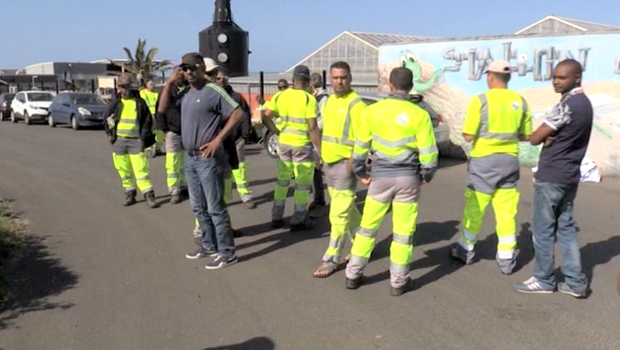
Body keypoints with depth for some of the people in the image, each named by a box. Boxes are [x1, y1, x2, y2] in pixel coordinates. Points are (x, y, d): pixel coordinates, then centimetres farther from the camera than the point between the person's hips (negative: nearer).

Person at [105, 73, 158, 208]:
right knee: (124, 170, 9)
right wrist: (109, 133, 5)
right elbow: (108, 118, 15)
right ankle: (130, 194, 20)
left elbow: (148, 121, 2)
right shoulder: (116, 103, 5)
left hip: (136, 141, -3)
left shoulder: (140, 103, -2)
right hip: (119, 141, 3)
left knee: (141, 169, -7)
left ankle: (149, 195, -3)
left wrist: (143, 137, -3)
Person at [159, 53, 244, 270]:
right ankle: (209, 245, 29)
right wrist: (170, 82, 4)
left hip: (208, 159, -8)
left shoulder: (213, 91, -12)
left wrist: (218, 140, -21)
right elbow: (163, 108, 14)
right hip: (190, 158, 9)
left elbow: (237, 114, -17)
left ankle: (227, 252, 5)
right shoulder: (185, 94, 11)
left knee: (215, 207, -4)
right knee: (198, 207, 16)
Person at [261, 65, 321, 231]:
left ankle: (276, 218, 22)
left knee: (282, 179, 17)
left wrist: (278, 132, 8)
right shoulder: (308, 99, -12)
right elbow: (313, 127, -16)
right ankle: (298, 220, 13)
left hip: (283, 143, 5)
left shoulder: (280, 96, 2)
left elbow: (265, 117, -1)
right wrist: (320, 149, -10)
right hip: (302, 145, -5)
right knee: (302, 183, 7)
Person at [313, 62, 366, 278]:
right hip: (329, 163, 8)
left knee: (339, 214, -4)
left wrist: (350, 165, -23)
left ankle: (331, 259, 4)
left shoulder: (356, 104, -13)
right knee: (348, 210, 18)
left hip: (344, 164, -8)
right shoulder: (328, 101, 13)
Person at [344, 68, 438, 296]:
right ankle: (398, 281, 16)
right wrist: (426, 175, 10)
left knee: (368, 226, 13)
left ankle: (353, 274, 20)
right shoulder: (419, 114, -7)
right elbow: (428, 152, -7)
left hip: (380, 175, 1)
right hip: (408, 177, -1)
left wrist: (360, 173, 14)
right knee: (403, 230, 7)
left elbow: (360, 146, 1)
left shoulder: (373, 110, -2)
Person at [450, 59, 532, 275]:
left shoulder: (480, 101, -13)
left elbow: (468, 136, -14)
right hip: (509, 161, 4)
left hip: (484, 161, -4)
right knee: (507, 213, 8)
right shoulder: (520, 102, 2)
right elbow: (526, 136, 9)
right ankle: (506, 259, 13)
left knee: (474, 210, 10)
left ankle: (466, 251, 24)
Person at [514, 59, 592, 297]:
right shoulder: (584, 103, 11)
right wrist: (550, 138, -5)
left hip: (551, 177, -9)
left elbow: (535, 138, -17)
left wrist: (544, 136, 4)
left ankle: (544, 280, 13)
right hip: (570, 175, 9)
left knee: (543, 229, 3)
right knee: (566, 227, 13)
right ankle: (576, 282, 17)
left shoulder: (567, 105, -20)